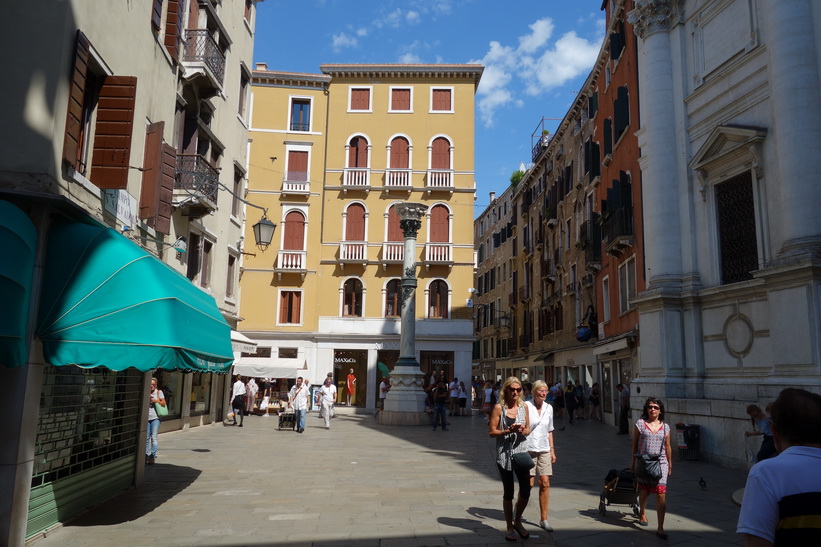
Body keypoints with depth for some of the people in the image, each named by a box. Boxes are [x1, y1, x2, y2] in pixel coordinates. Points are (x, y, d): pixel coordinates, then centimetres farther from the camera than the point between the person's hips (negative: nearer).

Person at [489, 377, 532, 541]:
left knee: (526, 491, 2)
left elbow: (528, 429, 12)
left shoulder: (524, 407, 5)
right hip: (504, 454, -3)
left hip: (521, 452, 3)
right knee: (508, 492, 7)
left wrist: (523, 431, -11)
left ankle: (517, 521, 27)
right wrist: (508, 431, -20)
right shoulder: (499, 408, -7)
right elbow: (491, 432, -7)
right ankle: (510, 528, 23)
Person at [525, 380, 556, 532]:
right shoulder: (526, 406, -9)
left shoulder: (548, 408, 8)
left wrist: (552, 449, 14)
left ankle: (543, 519, 12)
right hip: (528, 449, -5)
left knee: (545, 483, 1)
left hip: (544, 450, 5)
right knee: (528, 484, -4)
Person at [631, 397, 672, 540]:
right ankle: (642, 513, 43)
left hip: (660, 463, 1)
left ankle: (660, 528, -4)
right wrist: (633, 462, 4)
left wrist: (670, 465, 13)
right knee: (644, 491, 15)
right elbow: (635, 444, 2)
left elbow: (667, 447, 11)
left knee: (661, 494, -8)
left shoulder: (665, 427, 4)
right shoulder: (640, 424, -2)